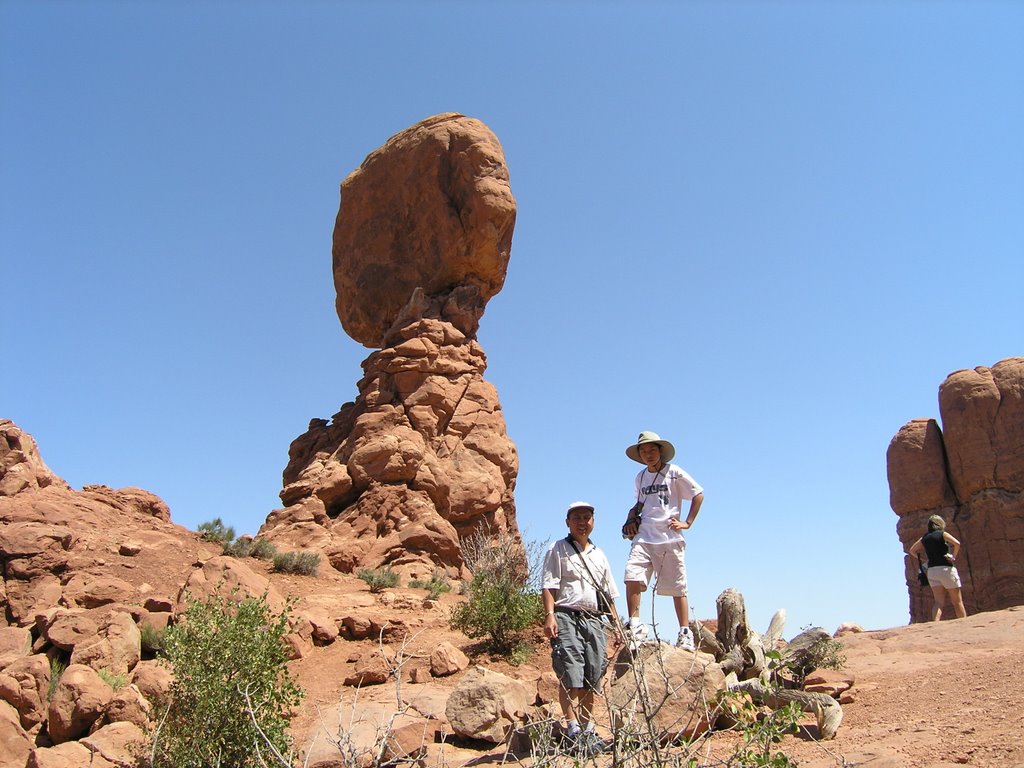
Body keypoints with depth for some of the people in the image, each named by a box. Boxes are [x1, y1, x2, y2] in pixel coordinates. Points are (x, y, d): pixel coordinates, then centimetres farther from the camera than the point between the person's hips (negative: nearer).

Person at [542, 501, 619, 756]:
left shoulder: (599, 556, 21)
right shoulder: (558, 550, 5)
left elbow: (609, 594, 23)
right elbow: (549, 585, -5)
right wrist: (549, 615, -18)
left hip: (594, 620, 6)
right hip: (567, 617, -5)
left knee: (591, 679, 7)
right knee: (570, 676, -12)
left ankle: (588, 729, 16)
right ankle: (573, 730, -9)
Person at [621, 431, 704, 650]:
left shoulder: (673, 473, 0)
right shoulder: (641, 477, 16)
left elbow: (698, 494, 2)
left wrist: (687, 522, -4)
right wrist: (632, 518, 10)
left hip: (669, 538, -4)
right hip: (643, 537, 4)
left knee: (677, 587, 2)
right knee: (632, 577, -16)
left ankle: (685, 633, 11)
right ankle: (635, 626, -11)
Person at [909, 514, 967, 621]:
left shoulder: (924, 538, 13)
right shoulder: (943, 534, -1)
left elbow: (912, 550, 22)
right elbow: (957, 543, -17)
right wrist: (954, 556, -5)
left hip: (931, 570, 4)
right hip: (946, 569, -4)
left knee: (938, 602, -1)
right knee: (957, 601, 6)